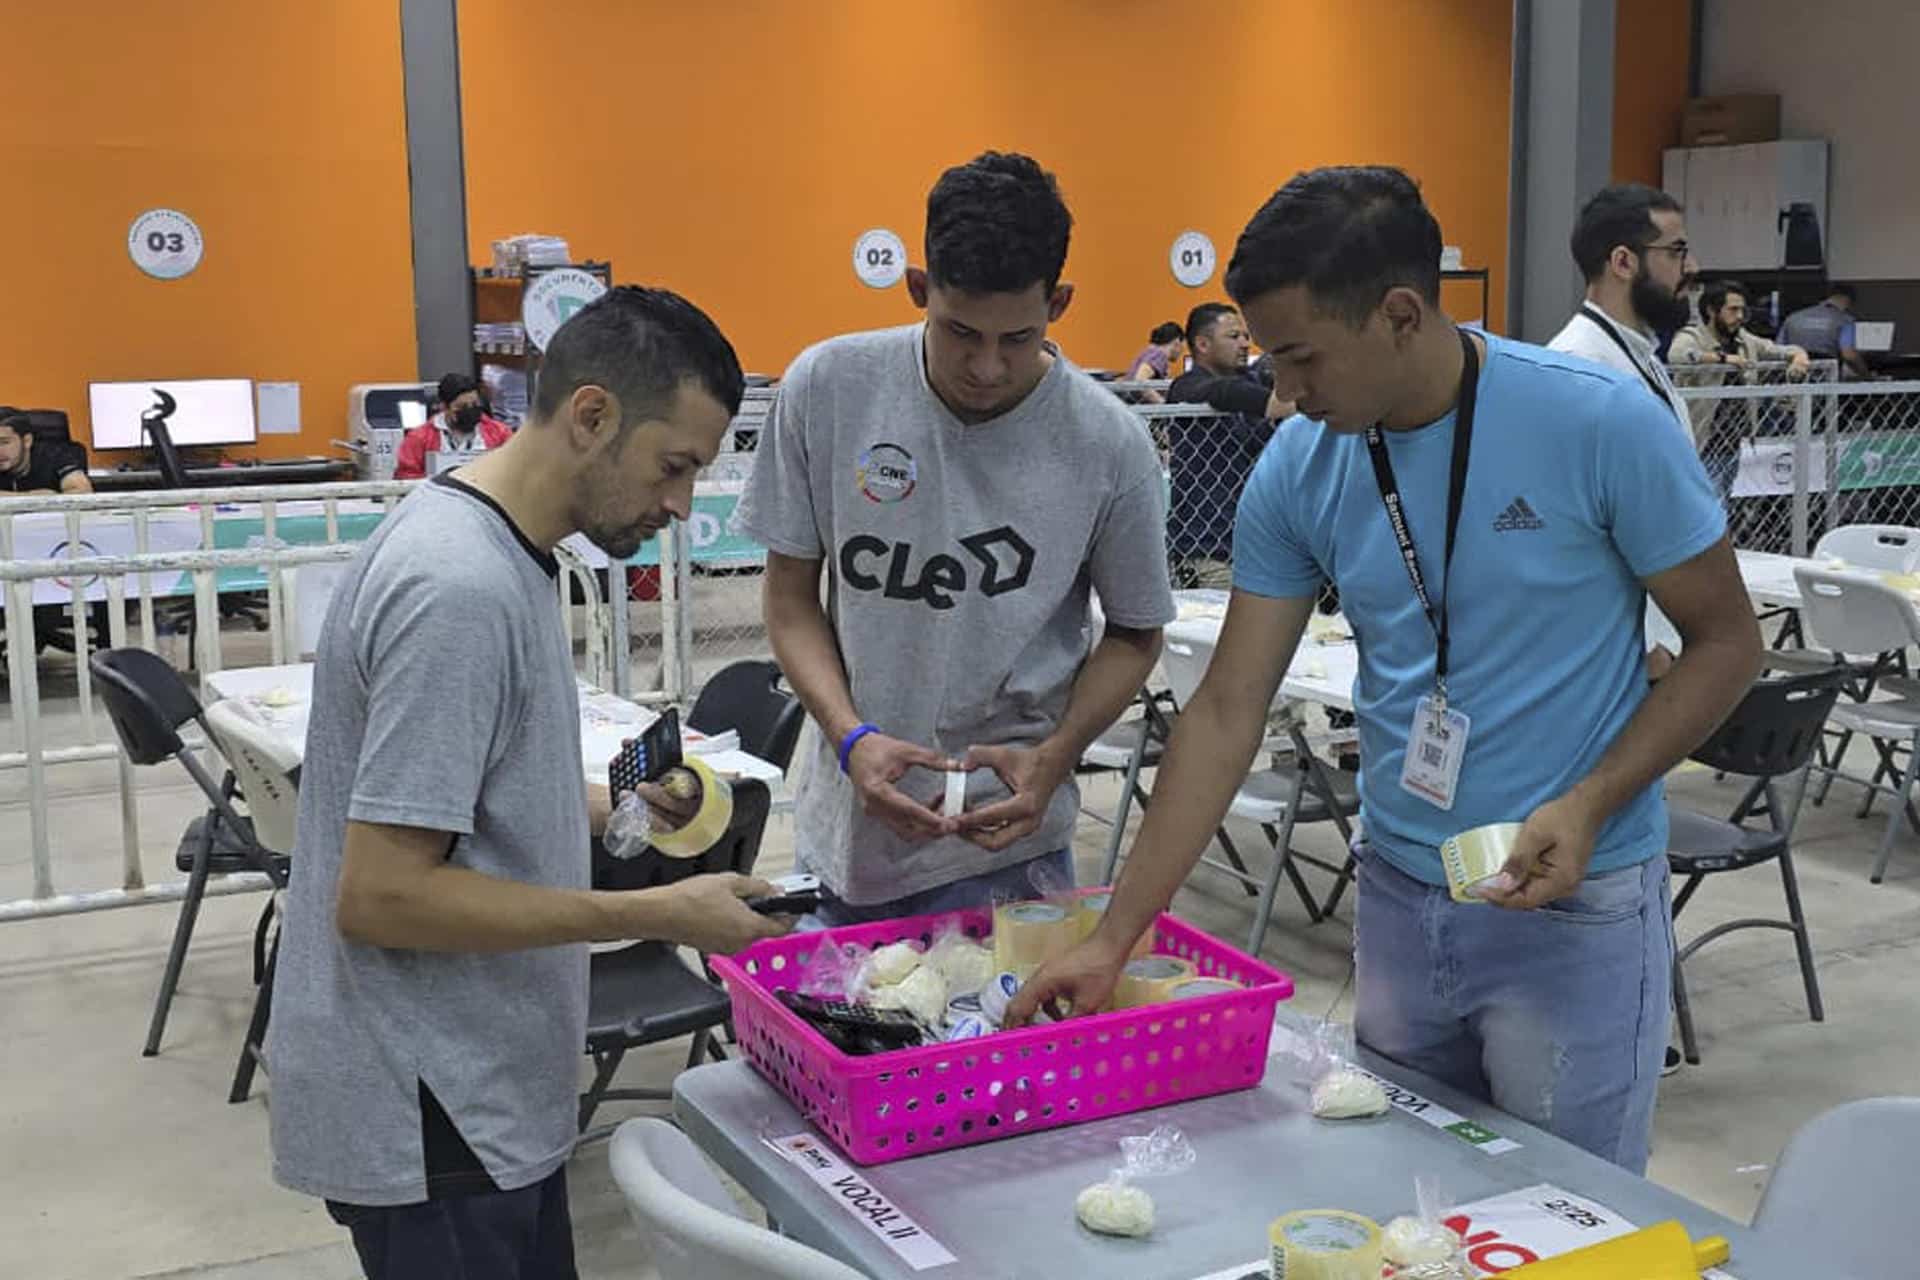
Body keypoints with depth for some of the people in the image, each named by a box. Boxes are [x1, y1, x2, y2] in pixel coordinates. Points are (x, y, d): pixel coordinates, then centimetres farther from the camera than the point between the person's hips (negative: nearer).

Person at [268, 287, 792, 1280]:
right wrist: (658, 916, -21)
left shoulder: (479, 540, 5)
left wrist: (593, 812, 2)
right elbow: (380, 896, -25)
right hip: (431, 1119, -9)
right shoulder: (461, 592, -25)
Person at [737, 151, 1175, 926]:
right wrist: (851, 736, -16)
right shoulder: (827, 387, -9)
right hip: (842, 830, 2)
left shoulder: (1109, 446, -12)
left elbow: (1134, 635, 3)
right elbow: (791, 595, 0)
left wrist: (1052, 759, -13)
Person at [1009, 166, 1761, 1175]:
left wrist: (1588, 806, -20)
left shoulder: (1599, 424, -16)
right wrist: (1114, 938, -4)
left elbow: (1725, 642, -5)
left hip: (1575, 909, -4)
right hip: (1397, 897, 4)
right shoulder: (1298, 468, -4)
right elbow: (1227, 711, -2)